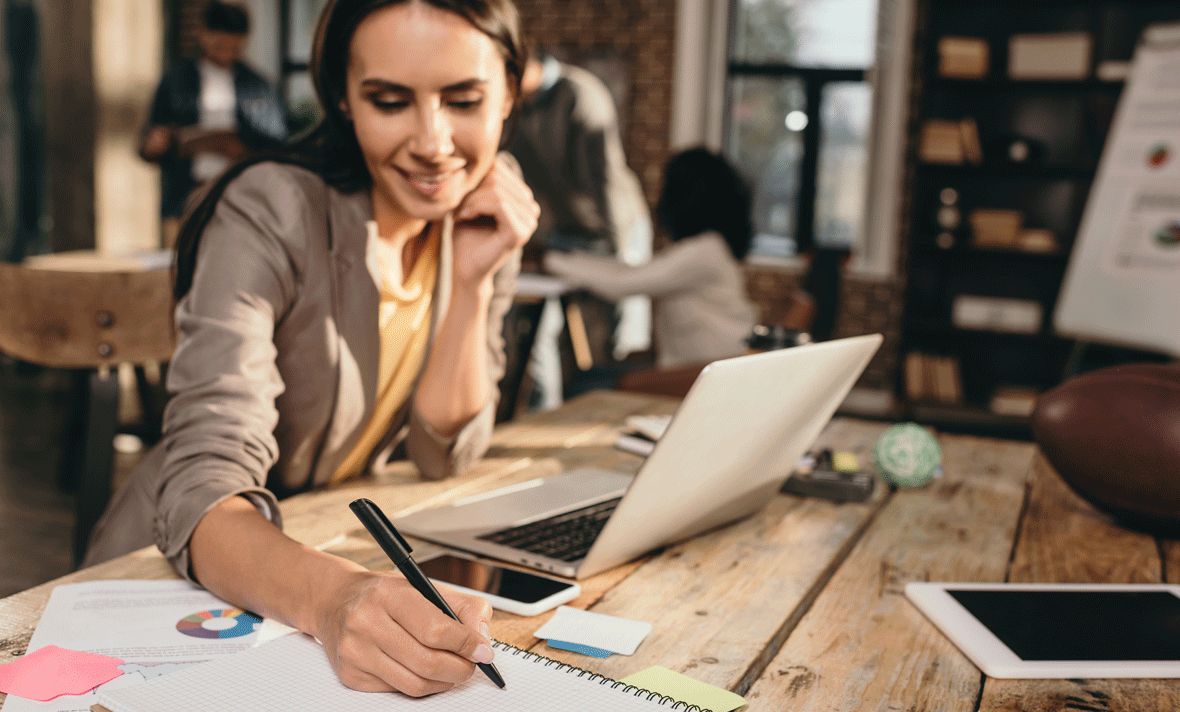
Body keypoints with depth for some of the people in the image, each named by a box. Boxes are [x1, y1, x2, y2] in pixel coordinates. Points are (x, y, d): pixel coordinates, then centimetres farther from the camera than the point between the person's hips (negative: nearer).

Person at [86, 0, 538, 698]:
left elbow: (442, 453, -4)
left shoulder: (483, 214, -5)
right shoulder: (270, 213, -21)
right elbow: (205, 480, -31)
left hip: (354, 551, 5)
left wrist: (473, 282, -18)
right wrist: (332, 597, -51)